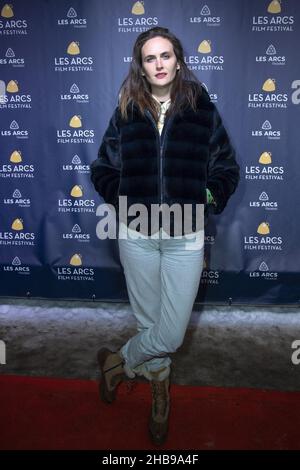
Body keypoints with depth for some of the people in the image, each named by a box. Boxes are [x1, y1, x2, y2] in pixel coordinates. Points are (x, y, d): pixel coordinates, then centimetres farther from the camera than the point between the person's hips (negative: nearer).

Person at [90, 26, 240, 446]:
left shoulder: (202, 110, 2)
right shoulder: (126, 112, 6)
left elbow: (227, 170, 7)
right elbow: (102, 169, 10)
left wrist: (206, 203, -5)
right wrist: (123, 200, -3)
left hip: (185, 237, -1)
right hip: (136, 233, 1)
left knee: (171, 332, 0)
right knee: (148, 320, 14)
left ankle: (119, 362, 31)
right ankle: (159, 383, 42)